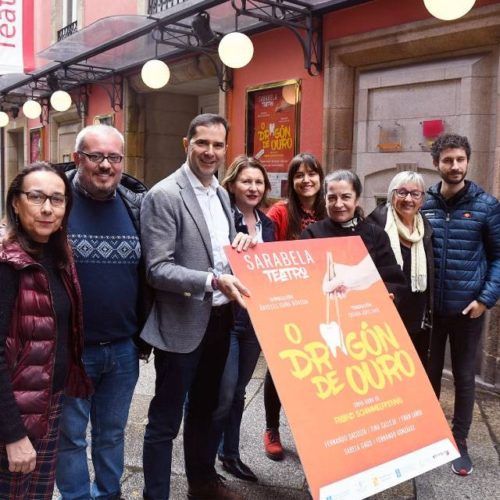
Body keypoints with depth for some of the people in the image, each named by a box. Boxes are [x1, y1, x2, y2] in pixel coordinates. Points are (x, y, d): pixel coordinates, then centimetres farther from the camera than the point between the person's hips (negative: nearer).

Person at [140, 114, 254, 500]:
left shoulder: (221, 193, 10)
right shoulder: (164, 195, -14)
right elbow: (157, 269, -19)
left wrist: (240, 244, -3)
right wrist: (212, 281, -30)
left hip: (220, 319, 8)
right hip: (182, 326, -8)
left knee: (207, 408, 23)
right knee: (166, 420, 6)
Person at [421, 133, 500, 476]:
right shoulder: (423, 204, 0)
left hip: (467, 309, -1)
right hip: (428, 308, 2)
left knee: (464, 376, 11)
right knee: (428, 373, 14)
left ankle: (460, 441, 27)